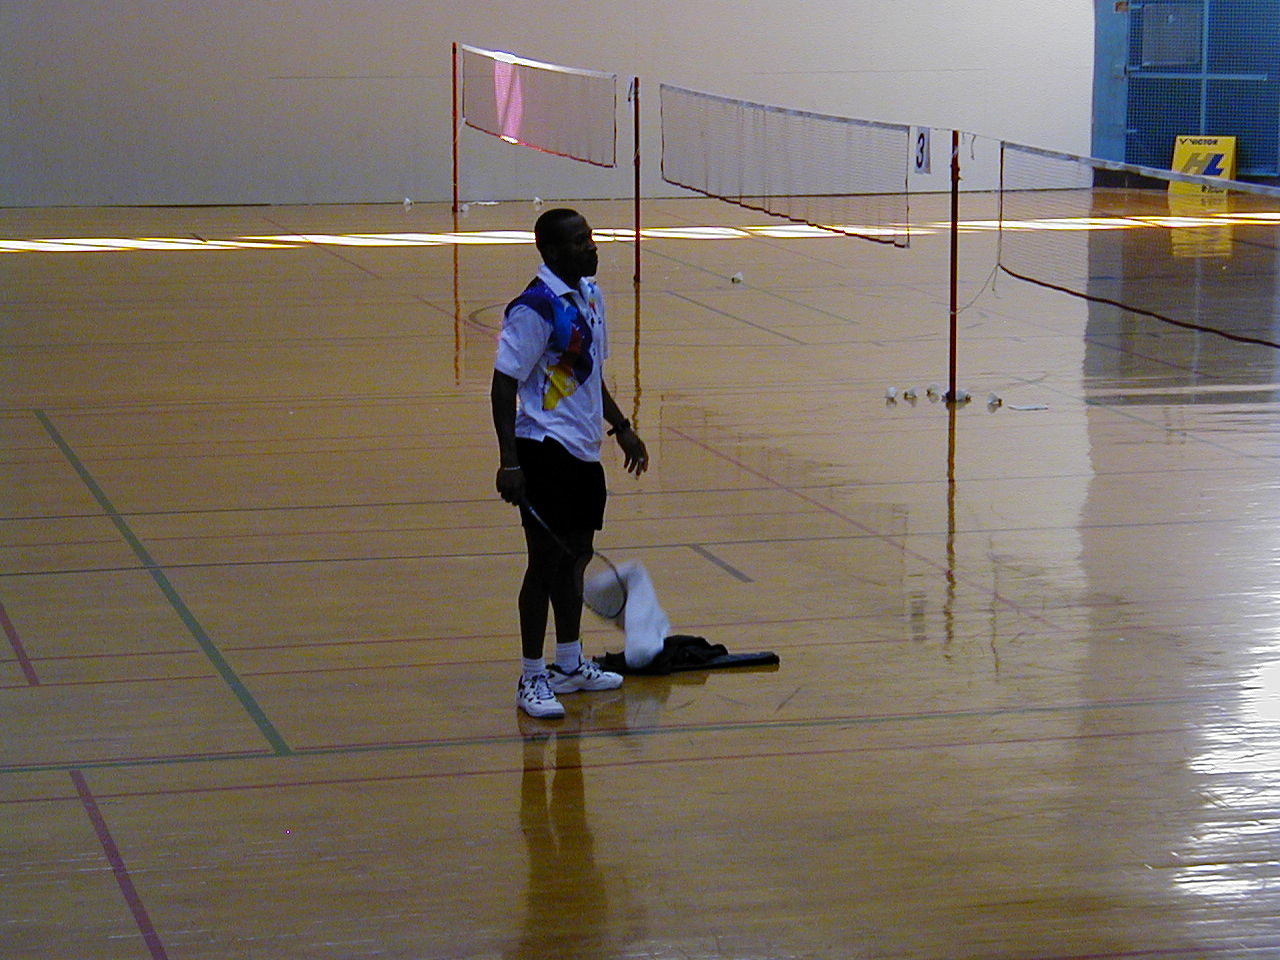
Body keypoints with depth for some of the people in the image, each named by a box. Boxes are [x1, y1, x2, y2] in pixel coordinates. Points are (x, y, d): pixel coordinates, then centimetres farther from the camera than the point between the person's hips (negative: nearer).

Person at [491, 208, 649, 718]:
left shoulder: (589, 294, 11)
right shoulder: (535, 308, -17)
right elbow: (504, 385, -18)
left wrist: (621, 427, 23)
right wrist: (510, 461, -23)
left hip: (585, 450, 9)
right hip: (546, 451, -9)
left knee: (576, 556, 17)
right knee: (547, 561, -4)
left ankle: (570, 665, 30)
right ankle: (531, 680, 5)